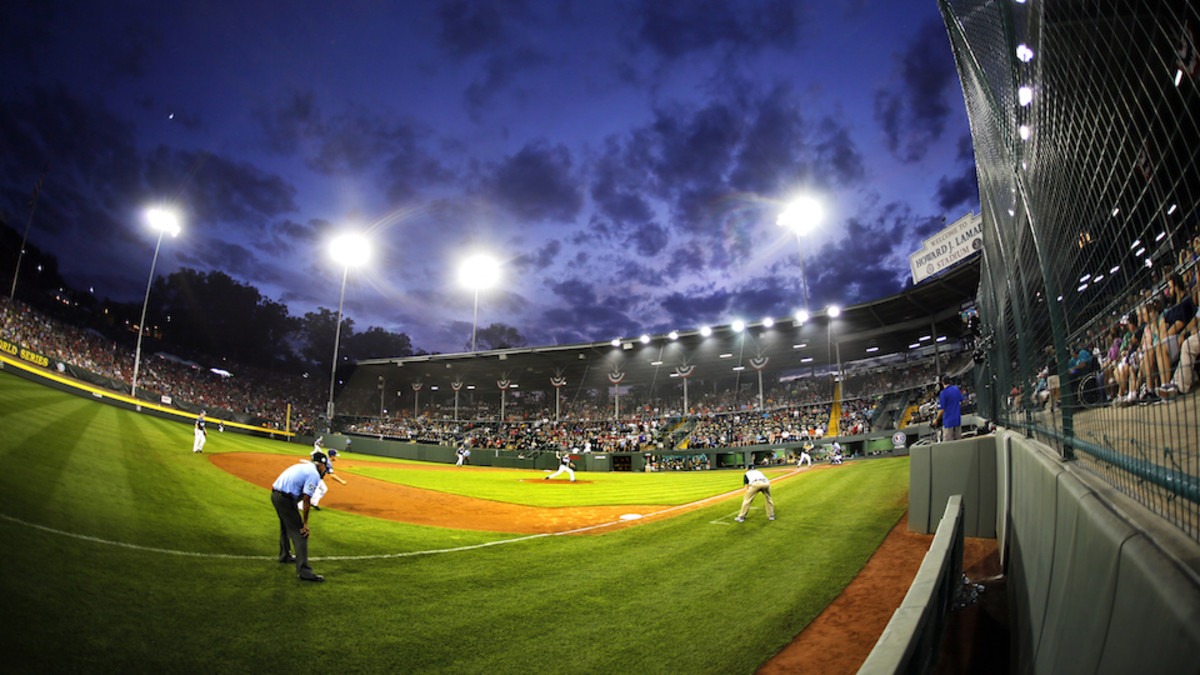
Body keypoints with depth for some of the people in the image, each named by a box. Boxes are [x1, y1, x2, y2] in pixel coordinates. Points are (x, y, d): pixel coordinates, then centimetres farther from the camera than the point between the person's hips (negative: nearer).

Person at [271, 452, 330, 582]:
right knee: (300, 533, -7)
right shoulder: (314, 474, -10)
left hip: (274, 495, 10)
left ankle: (285, 555, 50)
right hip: (285, 499, -10)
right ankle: (304, 570, -11)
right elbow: (306, 499, -16)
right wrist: (305, 523, -12)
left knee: (286, 526, 30)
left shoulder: (301, 465, 17)